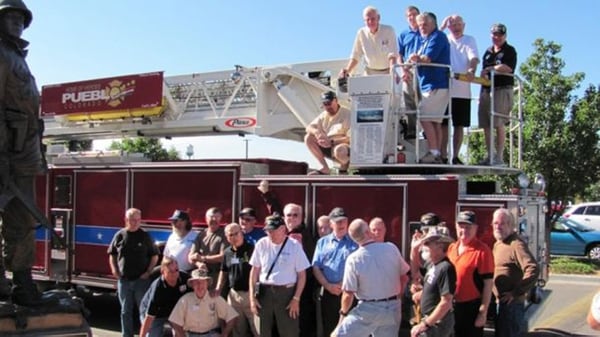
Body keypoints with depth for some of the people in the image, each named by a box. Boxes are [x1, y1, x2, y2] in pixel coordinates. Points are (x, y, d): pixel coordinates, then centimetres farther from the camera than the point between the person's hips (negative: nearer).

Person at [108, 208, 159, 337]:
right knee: (126, 311, 11)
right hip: (123, 280, 2)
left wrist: (148, 272, -5)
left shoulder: (145, 236, -1)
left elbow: (154, 255, 4)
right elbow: (112, 254, 13)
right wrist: (114, 269, 1)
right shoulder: (120, 235, 2)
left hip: (141, 279, -2)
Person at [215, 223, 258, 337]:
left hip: (250, 293, -6)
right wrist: (218, 288, 10)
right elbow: (224, 272, 21)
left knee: (257, 328, -3)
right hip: (234, 294, 6)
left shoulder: (252, 248, -10)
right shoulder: (227, 252, 9)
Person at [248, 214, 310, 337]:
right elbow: (254, 271, 7)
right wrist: (252, 296, 2)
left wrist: (296, 298, -8)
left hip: (286, 293, -2)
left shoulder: (294, 245, -6)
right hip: (264, 292, 3)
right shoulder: (261, 244, 0)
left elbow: (301, 275, -3)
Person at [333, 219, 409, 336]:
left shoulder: (353, 259, -14)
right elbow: (404, 276, 7)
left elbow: (348, 295, -11)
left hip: (368, 309, -4)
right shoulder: (391, 248, -5)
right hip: (393, 308, 4)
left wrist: (343, 312, 8)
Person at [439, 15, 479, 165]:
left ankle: (455, 157, 10)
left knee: (460, 125, 3)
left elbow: (474, 57, -5)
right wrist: (441, 28, -12)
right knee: (443, 124, -3)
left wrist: (472, 70, -26)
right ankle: (443, 156, 1)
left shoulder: (470, 40, 11)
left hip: (463, 90, 1)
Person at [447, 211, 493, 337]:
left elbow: (488, 284, -14)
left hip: (472, 307, -6)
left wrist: (483, 312, -15)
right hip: (452, 306, 6)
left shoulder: (482, 250, -14)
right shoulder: (451, 248, 7)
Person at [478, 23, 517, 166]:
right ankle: (490, 156, 9)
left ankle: (499, 157, -8)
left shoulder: (509, 50, 4)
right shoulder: (488, 52, 22)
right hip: (487, 90, 6)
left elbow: (508, 68, -13)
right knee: (486, 125, 2)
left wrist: (490, 68, -6)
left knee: (499, 124, -12)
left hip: (502, 90, -6)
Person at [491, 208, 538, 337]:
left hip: (511, 303, -9)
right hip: (499, 302, 9)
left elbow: (533, 269, -28)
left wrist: (516, 293, -23)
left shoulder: (516, 244, -17)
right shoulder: (497, 244, 13)